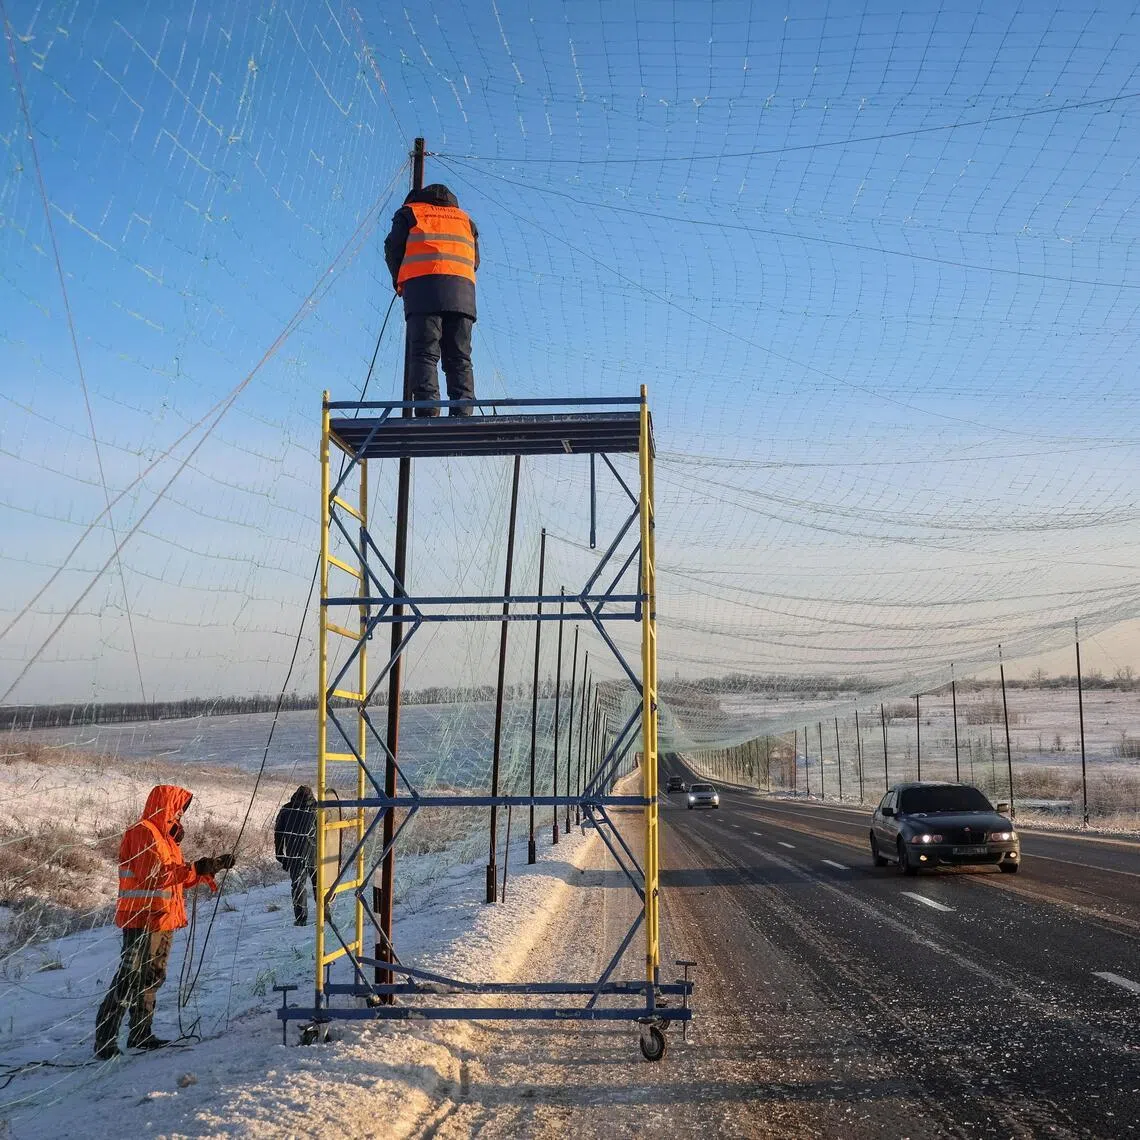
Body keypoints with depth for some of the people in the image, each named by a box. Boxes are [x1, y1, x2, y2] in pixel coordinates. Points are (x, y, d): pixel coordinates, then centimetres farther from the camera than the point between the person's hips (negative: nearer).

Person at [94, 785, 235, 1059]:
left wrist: (212, 867, 12)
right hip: (143, 920, -10)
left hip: (163, 919, 10)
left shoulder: (164, 835, 18)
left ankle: (141, 1034, 24)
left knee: (152, 979, 15)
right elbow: (153, 875, -24)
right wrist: (196, 869, -25)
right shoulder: (142, 833, -13)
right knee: (130, 980, -9)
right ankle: (104, 1041, -4)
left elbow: (177, 877, 20)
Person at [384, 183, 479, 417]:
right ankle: (463, 413, -12)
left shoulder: (410, 212, 21)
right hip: (462, 292, 3)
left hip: (422, 286, -3)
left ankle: (427, 411, -23)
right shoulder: (465, 219, 31)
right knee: (460, 358, 1)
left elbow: (393, 249, 13)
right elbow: (475, 260, 24)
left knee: (424, 353, -9)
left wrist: (399, 283, 26)